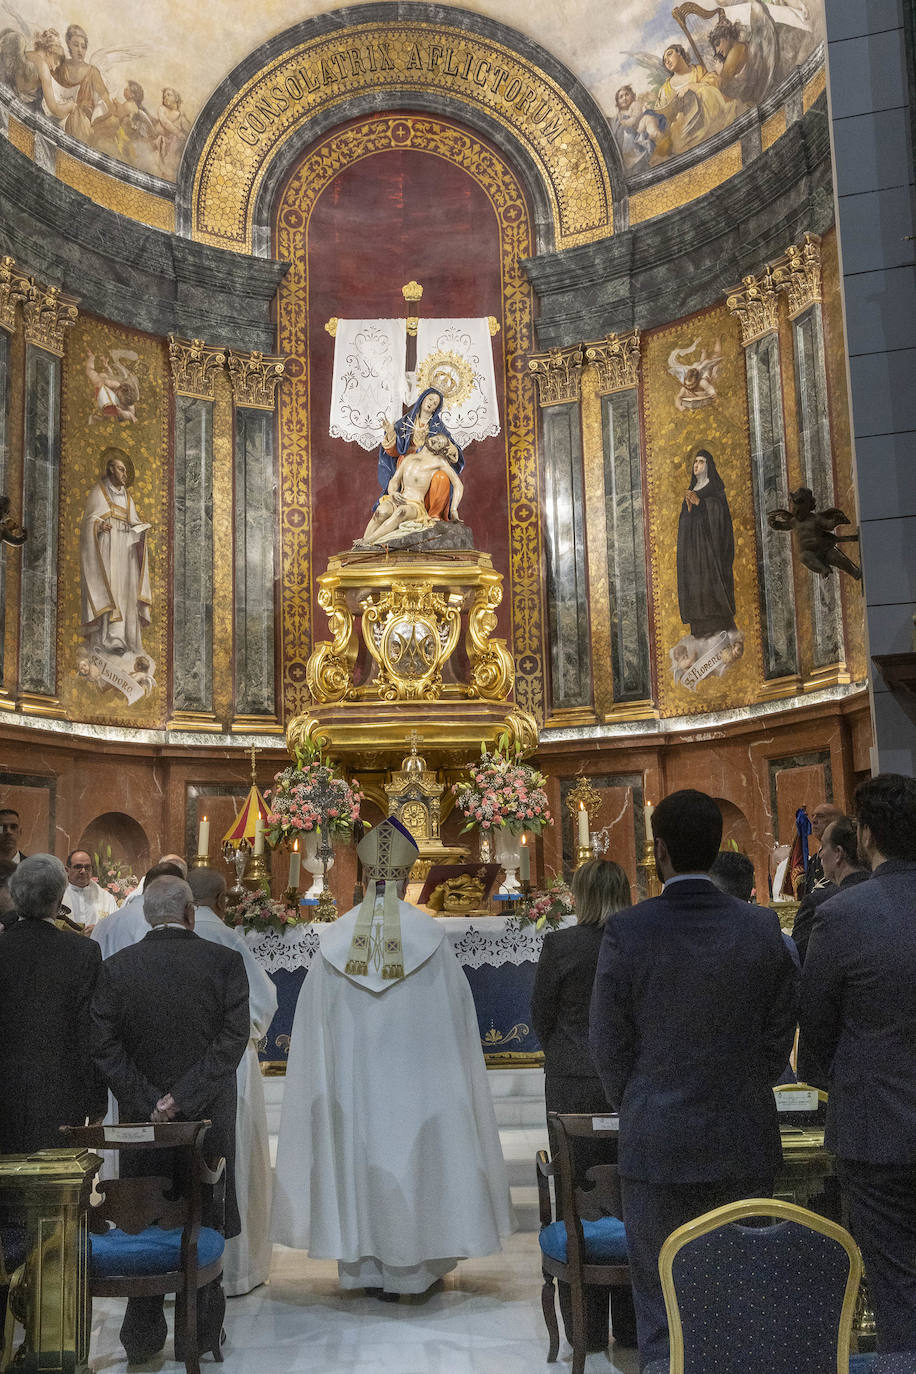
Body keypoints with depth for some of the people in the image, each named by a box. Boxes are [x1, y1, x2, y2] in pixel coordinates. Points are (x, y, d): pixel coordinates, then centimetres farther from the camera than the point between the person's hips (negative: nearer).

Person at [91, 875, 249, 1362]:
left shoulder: (116, 967, -4)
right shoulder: (224, 961, -9)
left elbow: (103, 1045, -8)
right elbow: (233, 1038, -15)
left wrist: (148, 1101, -8)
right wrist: (183, 1097, -14)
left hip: (141, 1116, 1)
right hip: (207, 1119, -1)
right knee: (204, 1224, 12)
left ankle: (143, 1337, 23)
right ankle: (199, 1334, 21)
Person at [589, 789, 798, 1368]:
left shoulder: (626, 932, -12)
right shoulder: (763, 926, -5)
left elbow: (610, 1044, -5)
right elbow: (779, 1036, 1)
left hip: (658, 1146, -2)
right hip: (746, 1146, 3)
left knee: (662, 1315, 10)